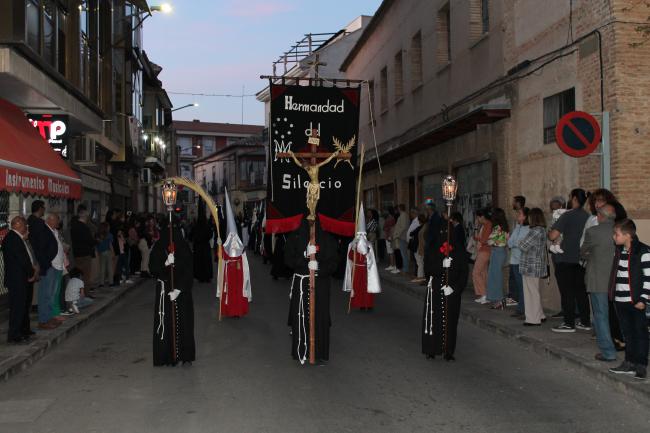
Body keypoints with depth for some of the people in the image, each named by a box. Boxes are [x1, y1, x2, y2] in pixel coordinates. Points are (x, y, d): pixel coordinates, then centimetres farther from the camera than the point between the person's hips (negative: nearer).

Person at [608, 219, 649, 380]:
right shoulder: (619, 251, 10)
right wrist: (614, 294, 19)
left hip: (636, 301, -7)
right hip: (621, 300, 7)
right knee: (627, 333, 13)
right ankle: (629, 363, 21)